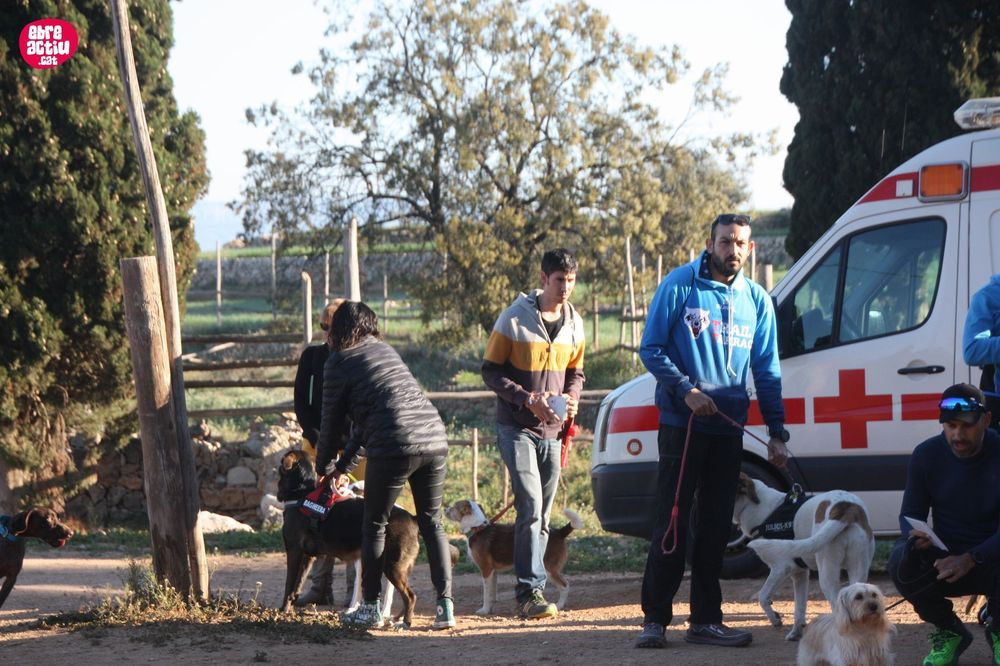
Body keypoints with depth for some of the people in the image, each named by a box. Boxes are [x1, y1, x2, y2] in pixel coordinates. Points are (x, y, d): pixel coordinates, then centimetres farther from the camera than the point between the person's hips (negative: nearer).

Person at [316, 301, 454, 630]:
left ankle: (371, 608, 14)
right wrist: (346, 462, 37)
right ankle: (445, 605, 6)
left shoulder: (339, 362, 5)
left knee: (374, 525, 10)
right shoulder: (384, 350, 24)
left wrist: (325, 465, 29)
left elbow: (333, 420, 12)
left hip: (394, 445, -6)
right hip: (435, 438, 6)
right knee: (432, 522, 14)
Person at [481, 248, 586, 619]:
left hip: (552, 431, 6)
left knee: (542, 517, 8)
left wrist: (572, 398, -3)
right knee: (531, 507, -17)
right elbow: (490, 371, -5)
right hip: (517, 428, -6)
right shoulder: (515, 318, -8)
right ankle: (531, 591, -19)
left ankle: (528, 592, 14)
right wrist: (527, 399, -18)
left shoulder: (574, 324, 8)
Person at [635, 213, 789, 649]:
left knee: (715, 527, 7)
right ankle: (655, 619, -1)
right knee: (672, 524, -5)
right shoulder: (679, 286, -3)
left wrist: (777, 432, 6)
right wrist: (686, 390, -16)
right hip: (681, 424, -4)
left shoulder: (756, 300, 8)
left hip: (728, 429, 4)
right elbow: (651, 349, -4)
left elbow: (767, 371, 11)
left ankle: (706, 620, 13)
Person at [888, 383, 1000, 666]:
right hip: (945, 559, 2)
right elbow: (910, 514, -1)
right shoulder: (927, 455, -5)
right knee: (901, 561, -30)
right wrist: (914, 536, -27)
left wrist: (971, 559, -34)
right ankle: (950, 632, -1)